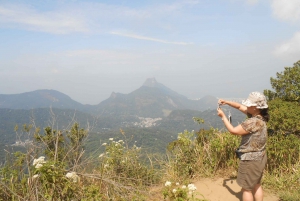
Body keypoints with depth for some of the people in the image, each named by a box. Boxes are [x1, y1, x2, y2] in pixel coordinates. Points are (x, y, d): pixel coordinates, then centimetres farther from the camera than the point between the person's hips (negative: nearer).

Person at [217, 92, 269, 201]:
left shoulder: (253, 122, -29)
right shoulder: (258, 116, -1)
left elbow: (233, 131, -23)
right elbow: (240, 106, 10)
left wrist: (223, 116, -14)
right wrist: (226, 102, -1)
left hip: (251, 160, -10)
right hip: (259, 158, 10)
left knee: (246, 189, 6)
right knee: (256, 185, 23)